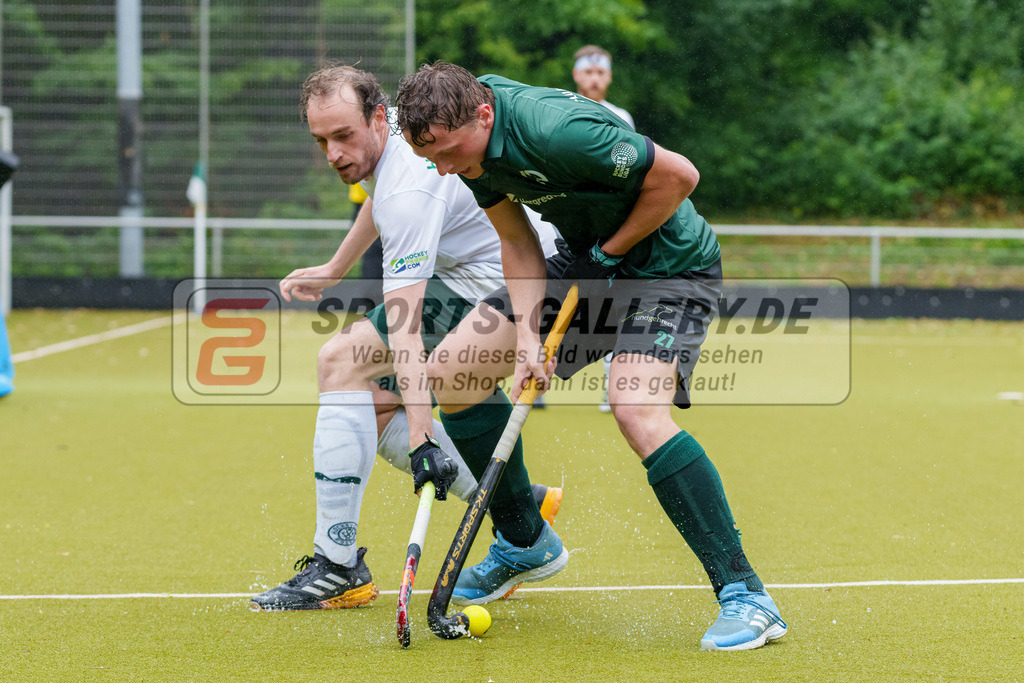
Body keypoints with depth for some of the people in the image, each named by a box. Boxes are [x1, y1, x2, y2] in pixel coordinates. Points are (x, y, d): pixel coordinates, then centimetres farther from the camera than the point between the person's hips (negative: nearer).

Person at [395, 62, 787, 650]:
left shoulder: (555, 129, -33)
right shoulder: (466, 140, -7)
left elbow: (679, 175, -24)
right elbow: (518, 243, 2)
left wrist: (610, 253, -16)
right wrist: (527, 337, -12)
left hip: (670, 265, -9)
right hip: (586, 264, 9)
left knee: (639, 414, -32)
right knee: (449, 372, 4)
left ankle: (744, 596, -24)